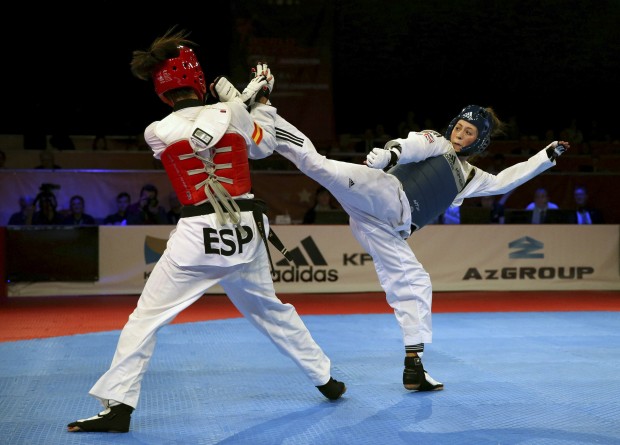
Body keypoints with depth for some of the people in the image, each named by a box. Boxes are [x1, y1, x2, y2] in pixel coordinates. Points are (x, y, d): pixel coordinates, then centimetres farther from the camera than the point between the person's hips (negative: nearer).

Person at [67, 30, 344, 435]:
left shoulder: (157, 134, -4)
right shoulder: (234, 114, -1)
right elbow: (261, 146, 20)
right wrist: (260, 101, 35)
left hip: (199, 236, -3)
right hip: (246, 233, 3)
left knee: (146, 319, 4)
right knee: (271, 310, 24)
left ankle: (118, 407, -4)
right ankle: (326, 379, 33)